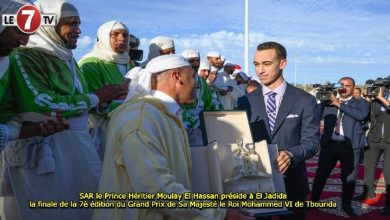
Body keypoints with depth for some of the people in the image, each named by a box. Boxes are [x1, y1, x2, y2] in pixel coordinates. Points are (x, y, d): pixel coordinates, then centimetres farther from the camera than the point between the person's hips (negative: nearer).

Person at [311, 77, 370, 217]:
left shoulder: (361, 103, 6)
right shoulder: (329, 102, 12)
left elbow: (361, 115, -15)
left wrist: (339, 104, -14)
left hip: (350, 145, -2)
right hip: (329, 144, 2)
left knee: (349, 177, 8)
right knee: (321, 174, 7)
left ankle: (346, 205, 25)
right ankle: (314, 200, 20)